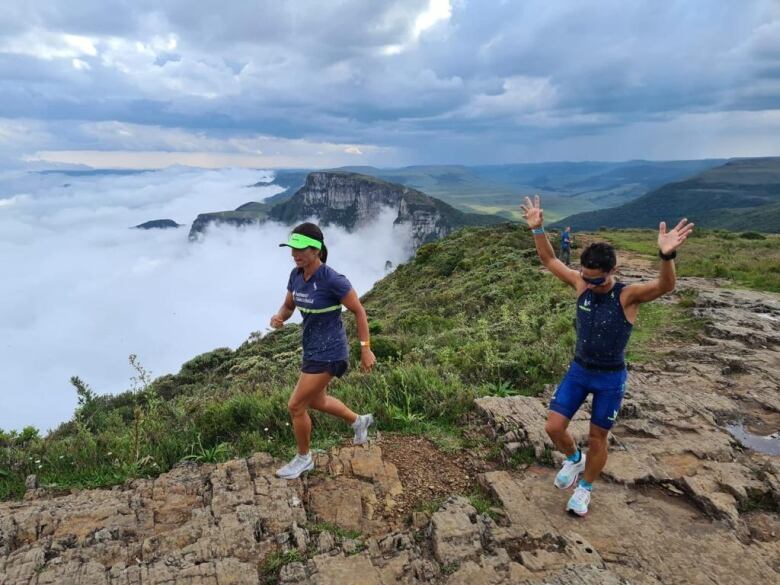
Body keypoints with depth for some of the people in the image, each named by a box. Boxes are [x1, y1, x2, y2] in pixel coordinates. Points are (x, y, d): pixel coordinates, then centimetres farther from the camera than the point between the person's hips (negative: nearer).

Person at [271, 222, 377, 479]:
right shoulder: (296, 275, -3)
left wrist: (366, 349, -11)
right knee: (316, 401, 26)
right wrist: (278, 318, -13)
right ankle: (359, 421, 50)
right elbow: (288, 307, 10)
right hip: (313, 347, 9)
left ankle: (303, 458, 27)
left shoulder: (333, 279, -25)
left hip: (328, 352, -9)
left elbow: (359, 312, -15)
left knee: (295, 406, 1)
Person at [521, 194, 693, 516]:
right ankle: (574, 459, 34)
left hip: (611, 377, -3)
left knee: (597, 437, 10)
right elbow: (550, 261, 1)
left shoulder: (628, 295, -20)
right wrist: (538, 229, -11)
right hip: (578, 370, 4)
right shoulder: (582, 284, -8)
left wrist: (666, 255, -60)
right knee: (554, 427, 1)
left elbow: (665, 286, -39)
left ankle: (584, 488, 35)